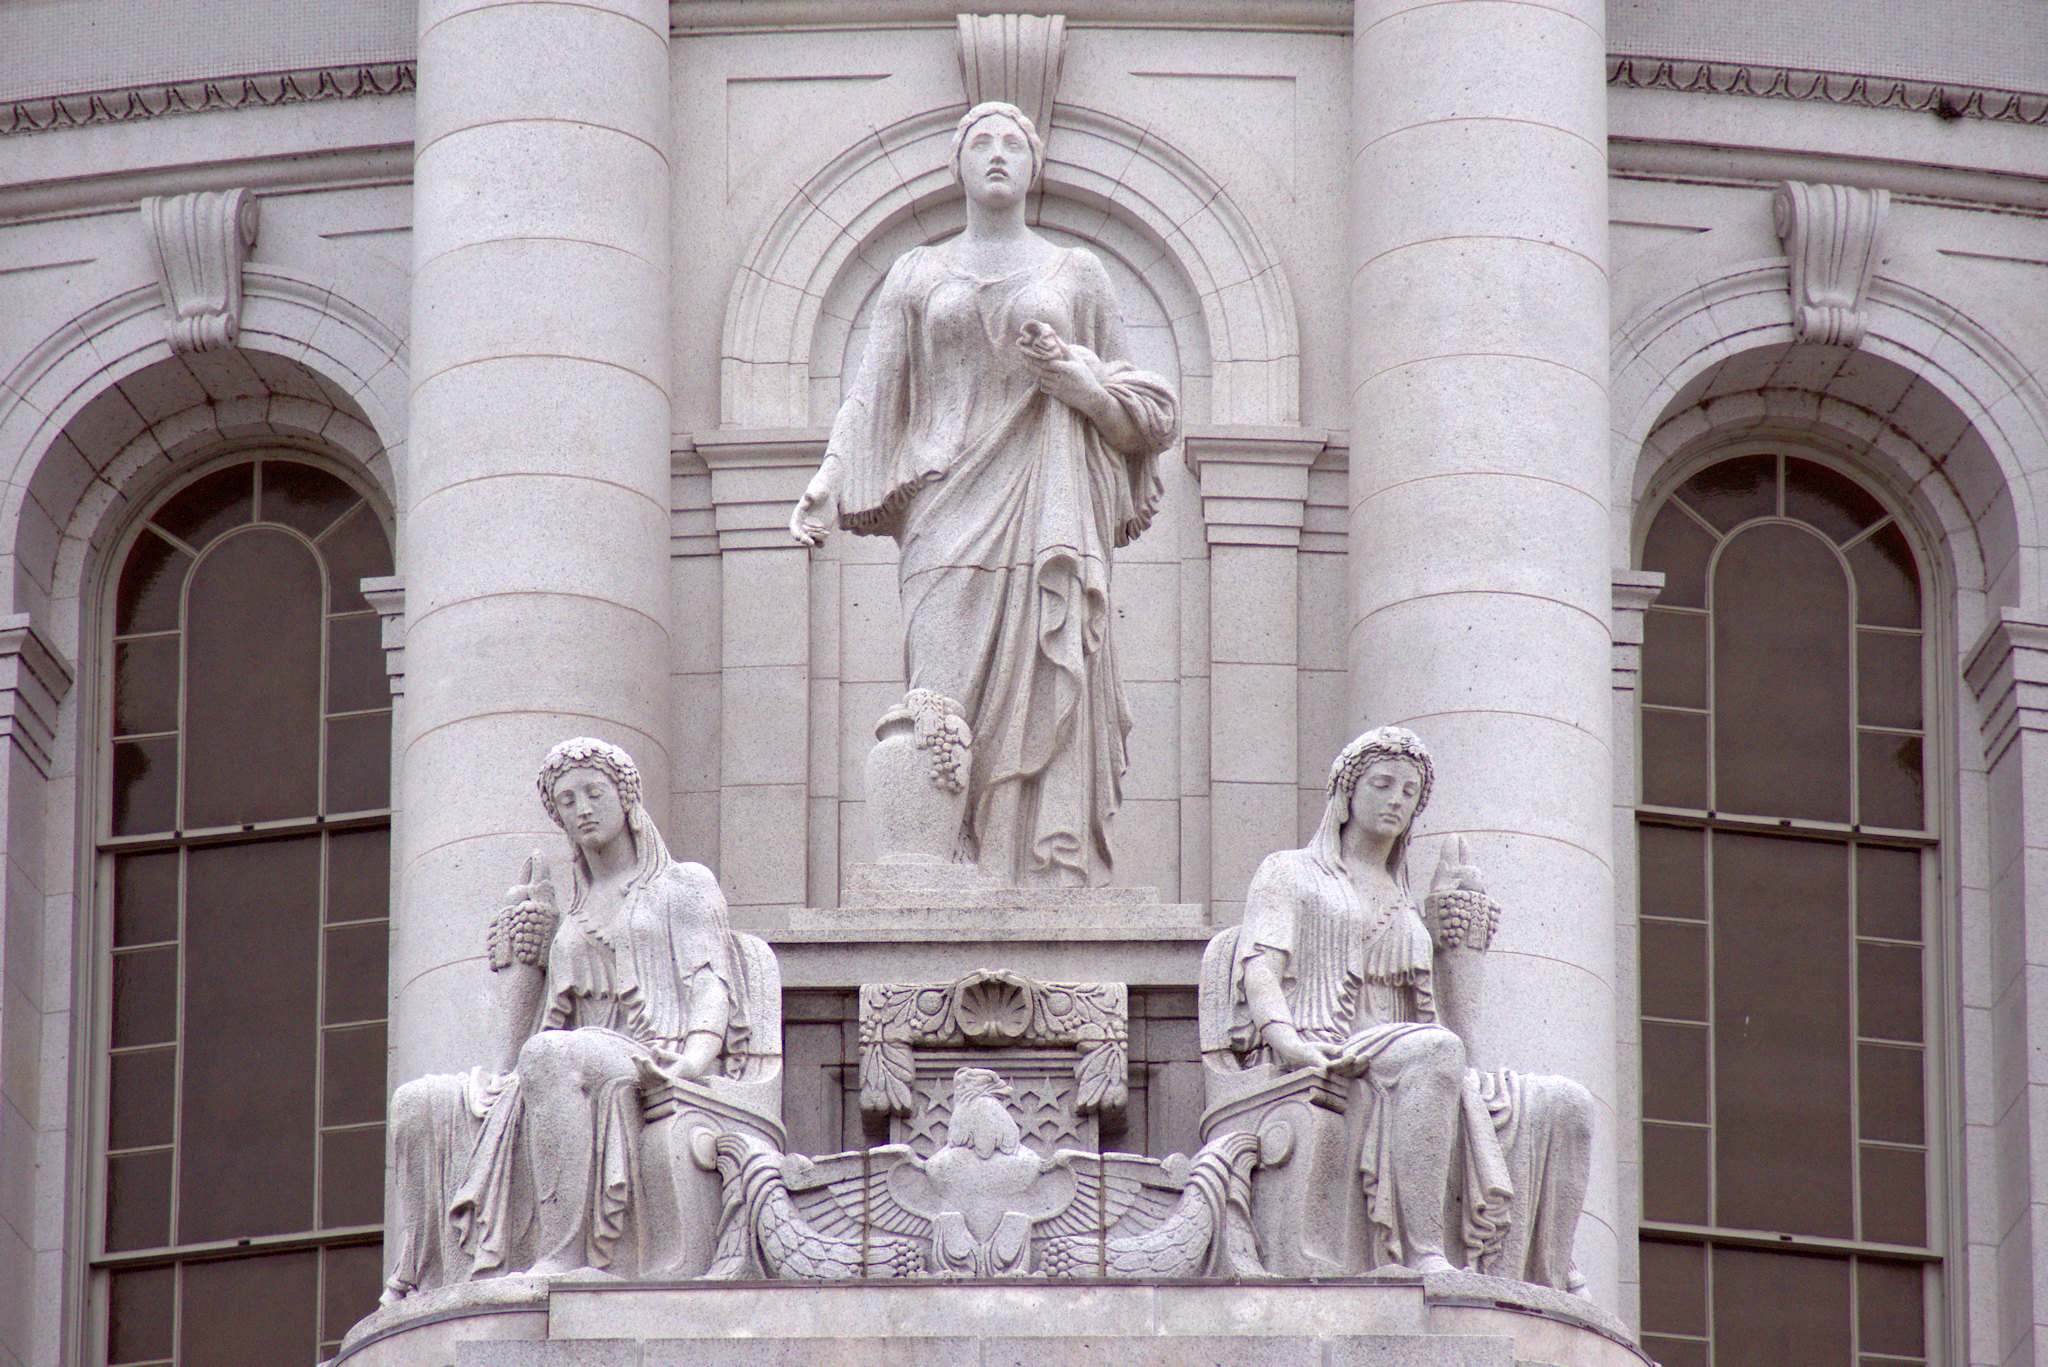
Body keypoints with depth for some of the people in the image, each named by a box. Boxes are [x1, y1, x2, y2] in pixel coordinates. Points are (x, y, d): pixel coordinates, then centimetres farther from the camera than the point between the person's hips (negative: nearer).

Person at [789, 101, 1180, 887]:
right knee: (948, 716, -12)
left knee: (1048, 706, -10)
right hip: (950, 519, 0)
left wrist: (1073, 373, -5)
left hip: (1049, 519, 0)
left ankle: (1057, 883, -14)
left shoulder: (1077, 276, 16)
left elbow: (1139, 416, 15)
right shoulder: (918, 276, 17)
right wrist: (827, 483, -5)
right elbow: (874, 396, 10)